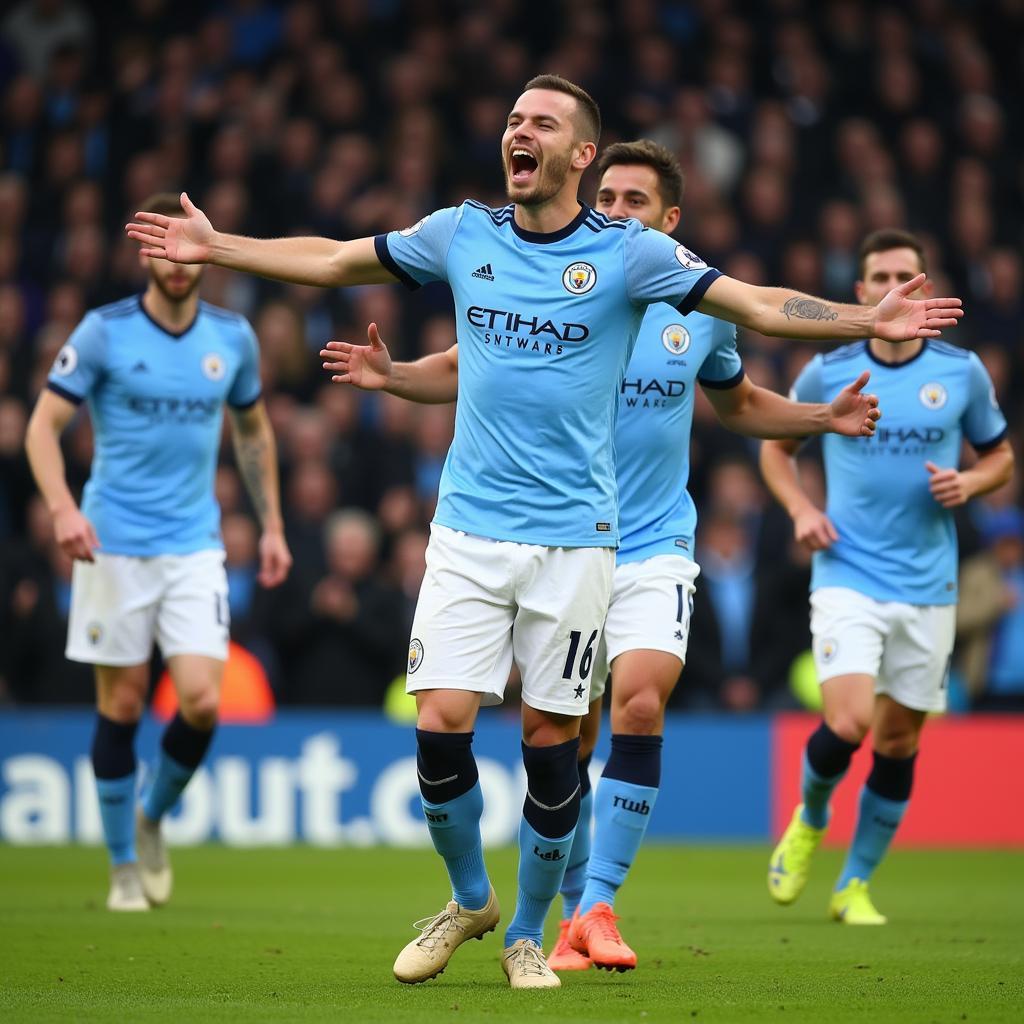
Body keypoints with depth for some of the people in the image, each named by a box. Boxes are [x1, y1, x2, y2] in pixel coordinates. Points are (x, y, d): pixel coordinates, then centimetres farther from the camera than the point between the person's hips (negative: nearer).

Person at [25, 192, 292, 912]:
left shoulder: (233, 338, 4)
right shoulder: (104, 332, -6)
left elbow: (254, 429, 20)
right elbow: (44, 424, -7)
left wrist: (271, 525, 17)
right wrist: (63, 508, -23)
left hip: (195, 544, 2)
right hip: (114, 545, -2)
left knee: (202, 701, -11)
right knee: (122, 705, 1)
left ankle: (152, 818, 17)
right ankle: (124, 865, 16)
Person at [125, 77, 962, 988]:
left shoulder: (630, 252, -3)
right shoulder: (461, 235, 6)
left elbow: (760, 306, -6)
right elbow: (331, 261, 18)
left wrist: (870, 320, -18)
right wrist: (212, 247, 18)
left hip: (574, 537, -2)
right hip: (469, 528, 2)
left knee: (550, 736, 1)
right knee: (441, 723, -7)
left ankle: (528, 933, 20)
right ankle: (469, 899, 18)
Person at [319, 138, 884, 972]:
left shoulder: (700, 309, 2)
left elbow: (738, 403, 20)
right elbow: (462, 370, 5)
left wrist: (824, 417, 6)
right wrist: (392, 374, -13)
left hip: (656, 548, 0)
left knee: (641, 702, -21)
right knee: (569, 739, 2)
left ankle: (599, 901, -14)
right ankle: (576, 911, 19)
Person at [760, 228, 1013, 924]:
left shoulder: (962, 372, 1)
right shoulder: (827, 373, -1)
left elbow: (1000, 456, 14)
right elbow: (776, 447, 14)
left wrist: (968, 483, -8)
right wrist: (801, 509, -3)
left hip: (928, 587, 2)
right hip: (849, 575, -2)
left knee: (898, 741, 5)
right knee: (848, 722, -19)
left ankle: (856, 885, 22)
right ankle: (809, 822, 13)